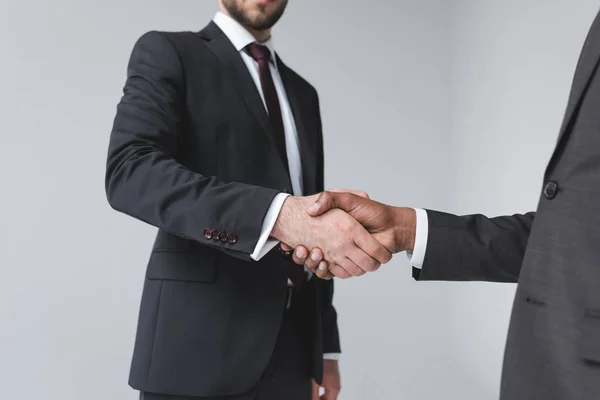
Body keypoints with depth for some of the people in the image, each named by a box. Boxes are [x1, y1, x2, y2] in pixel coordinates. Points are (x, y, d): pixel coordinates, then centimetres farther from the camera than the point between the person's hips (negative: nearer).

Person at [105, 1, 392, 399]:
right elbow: (128, 173, -19)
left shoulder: (302, 92, 17)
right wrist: (279, 215, -30)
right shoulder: (167, 53, -1)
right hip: (202, 346, -5)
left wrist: (325, 342, 13)